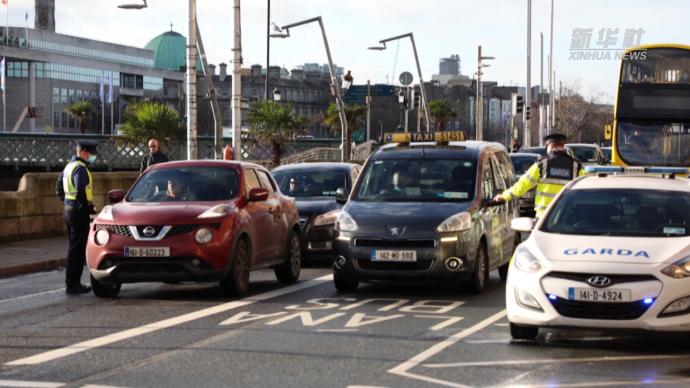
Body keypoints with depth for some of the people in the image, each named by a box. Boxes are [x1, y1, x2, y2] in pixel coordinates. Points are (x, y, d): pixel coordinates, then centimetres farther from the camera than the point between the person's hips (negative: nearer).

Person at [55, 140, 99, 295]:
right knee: (77, 249, -6)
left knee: (74, 247, 17)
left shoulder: (69, 166, 16)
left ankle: (72, 282, 22)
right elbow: (80, 191, -27)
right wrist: (89, 207, -16)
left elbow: (59, 187, 24)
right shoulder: (80, 168, -16)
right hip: (79, 212, -10)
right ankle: (72, 285, -5)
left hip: (69, 210, 10)